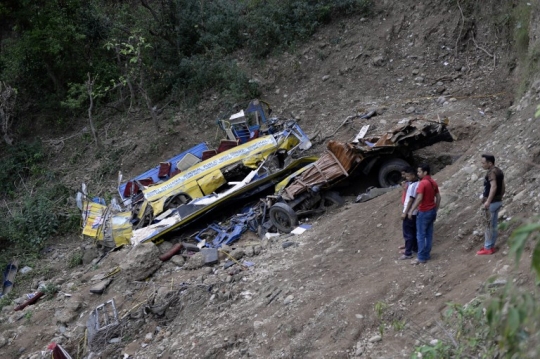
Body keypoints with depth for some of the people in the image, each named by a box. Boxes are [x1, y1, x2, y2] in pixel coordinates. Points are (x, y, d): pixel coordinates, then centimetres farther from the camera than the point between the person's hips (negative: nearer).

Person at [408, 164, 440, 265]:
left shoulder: (422, 183, -19)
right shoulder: (433, 183, 8)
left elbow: (419, 199, -26)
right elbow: (438, 197, 12)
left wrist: (411, 211, -21)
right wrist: (435, 210, 20)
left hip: (424, 212, -9)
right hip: (432, 211, 9)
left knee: (421, 235, -2)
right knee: (429, 234, 12)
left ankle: (421, 257, 0)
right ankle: (427, 254, 18)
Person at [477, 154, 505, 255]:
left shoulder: (491, 172, -19)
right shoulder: (499, 171, 9)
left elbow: (494, 187, -31)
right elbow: (503, 187, 15)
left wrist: (488, 201, -35)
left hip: (491, 203, -9)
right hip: (498, 201, 9)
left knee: (489, 225, -1)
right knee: (493, 225, 14)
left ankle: (488, 248, 4)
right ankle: (491, 246, 21)